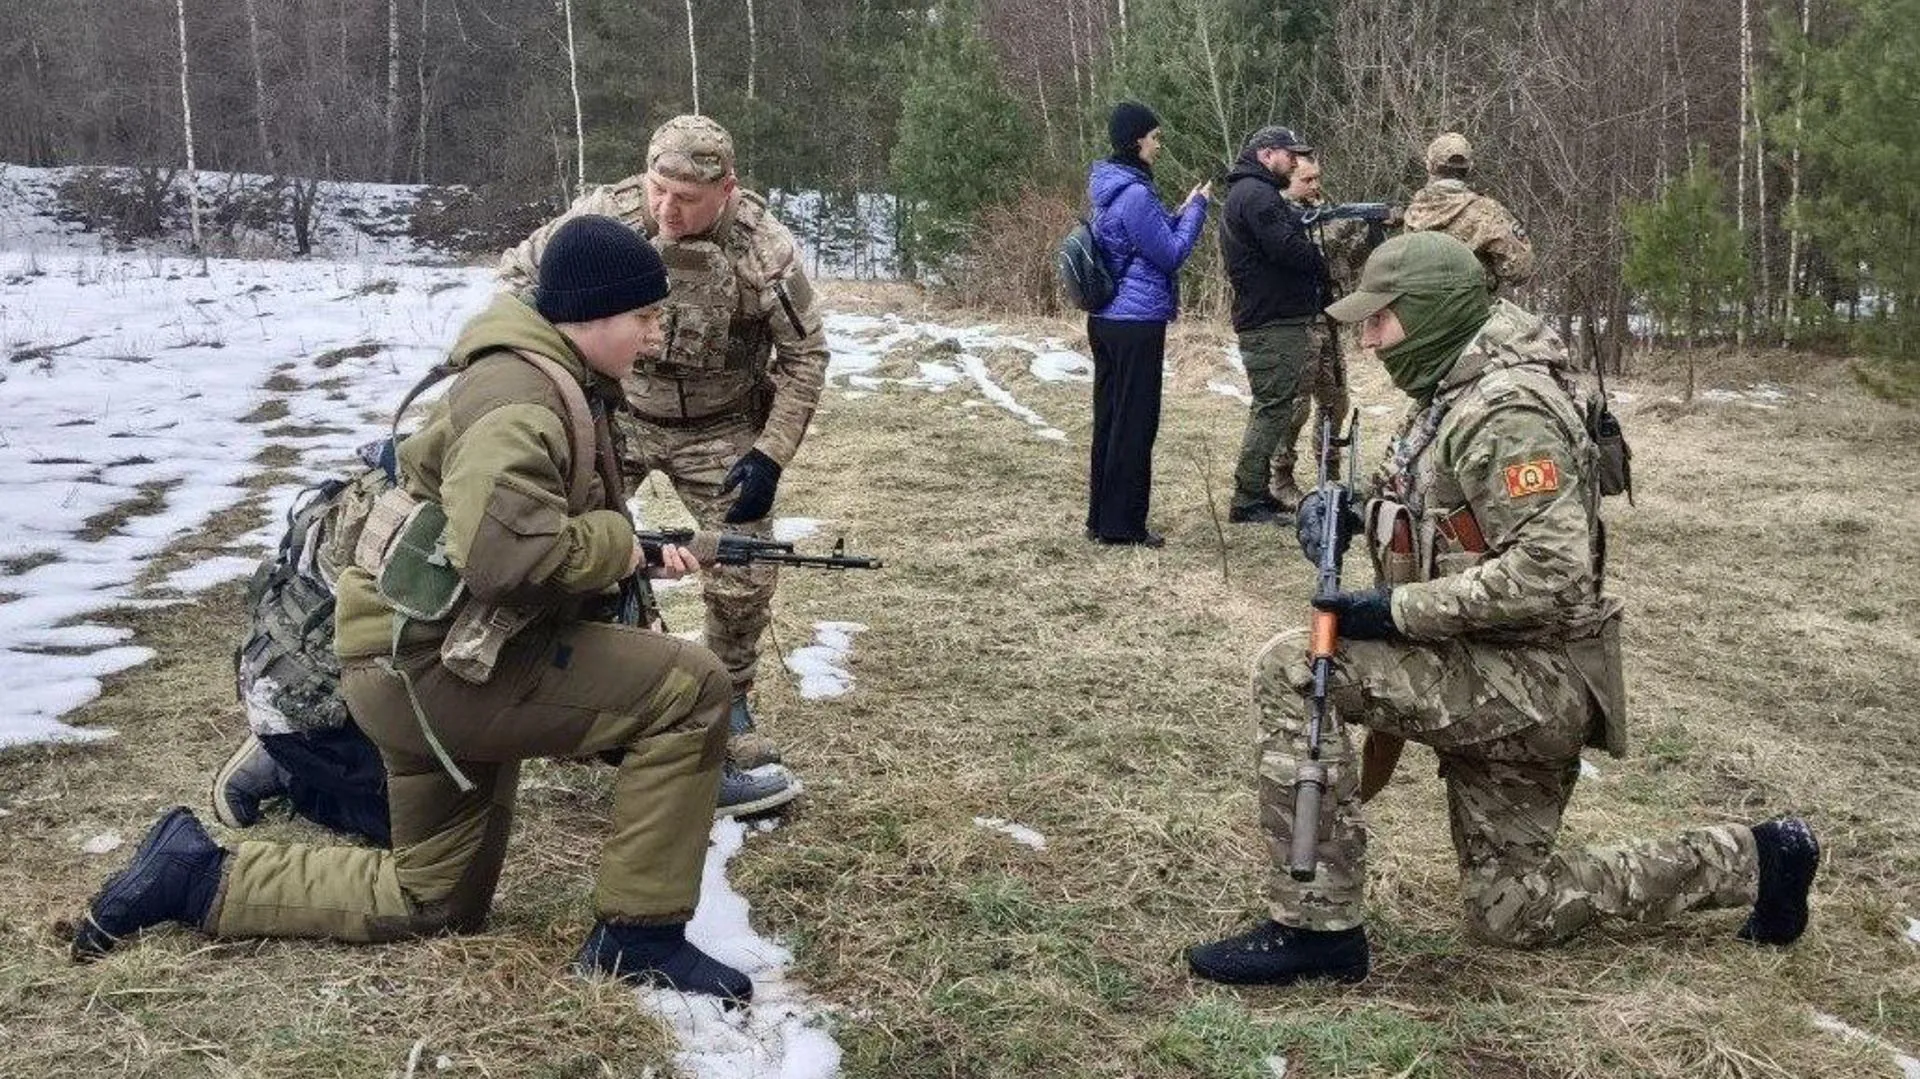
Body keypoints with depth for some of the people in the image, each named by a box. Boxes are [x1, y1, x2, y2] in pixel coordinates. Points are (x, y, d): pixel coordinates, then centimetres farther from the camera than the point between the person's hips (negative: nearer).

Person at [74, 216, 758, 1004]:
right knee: (692, 689, -17)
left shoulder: (555, 384, 13)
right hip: (431, 663, -11)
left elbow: (551, 531, 20)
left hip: (444, 656, 11)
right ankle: (639, 934, -7)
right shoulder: (523, 391, -20)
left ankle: (200, 876, 25)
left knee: (434, 902, 22)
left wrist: (637, 556, 2)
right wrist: (617, 543, -19)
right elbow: (503, 549, -36)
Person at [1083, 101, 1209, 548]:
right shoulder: (1135, 194, -18)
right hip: (1137, 325, -10)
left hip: (1106, 321, 10)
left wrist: (1182, 211, 14)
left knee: (1110, 419, 14)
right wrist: (1196, 209, -3)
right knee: (1136, 425, -2)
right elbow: (1171, 255, -13)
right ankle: (1123, 526, 3)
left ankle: (1101, 519, 21)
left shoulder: (1110, 188, 12)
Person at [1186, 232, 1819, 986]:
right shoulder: (1456, 394, 9)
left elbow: (1551, 571, -29)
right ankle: (1754, 860, 29)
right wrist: (1353, 512, 3)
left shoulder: (1506, 411, -21)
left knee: (1290, 672, -22)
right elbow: (1439, 510, 24)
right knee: (1512, 911, 20)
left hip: (1529, 679, -10)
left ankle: (1316, 926, -14)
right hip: (1501, 677, 10)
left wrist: (1398, 611, -27)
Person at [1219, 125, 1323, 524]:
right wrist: (1323, 270, -6)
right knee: (1273, 408, -9)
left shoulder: (1247, 192, 22)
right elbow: (1289, 249, -22)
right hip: (1273, 323, -11)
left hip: (1269, 321, 11)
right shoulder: (1256, 195, -14)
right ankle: (1247, 501, -6)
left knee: (1272, 407, 17)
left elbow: (1287, 242, 21)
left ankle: (1258, 492, 23)